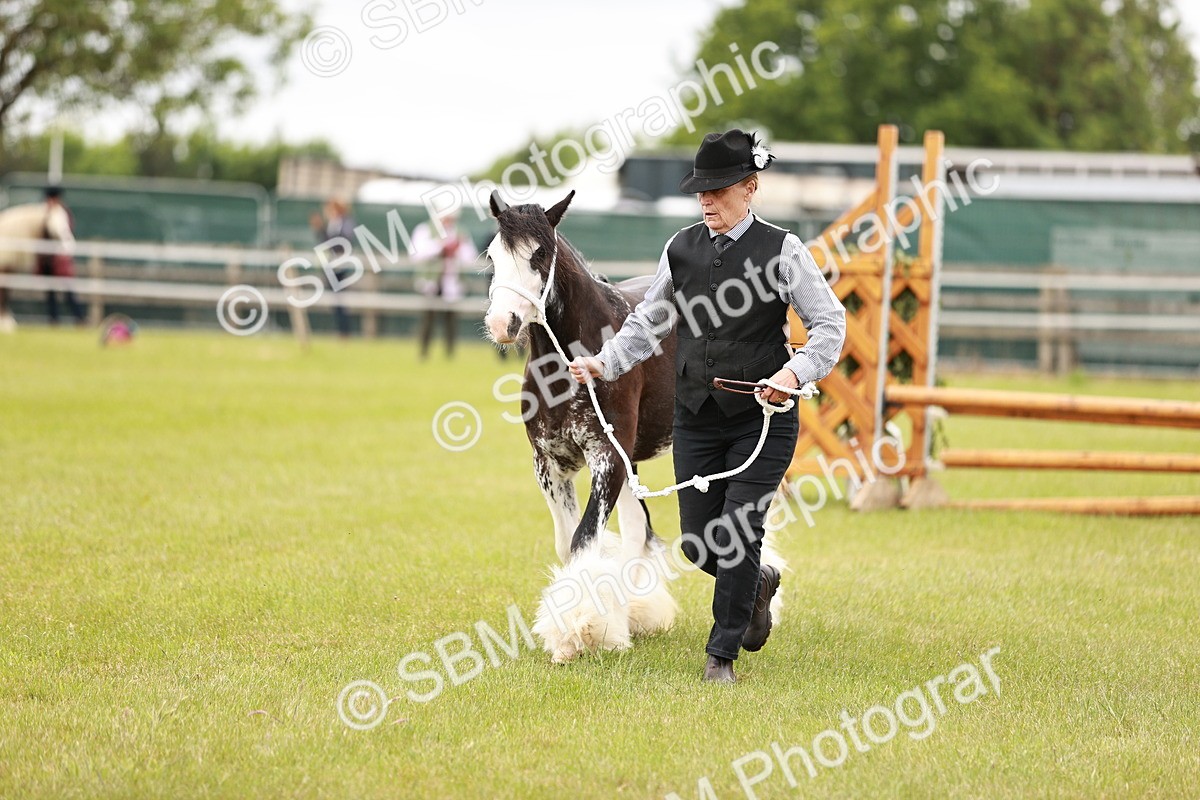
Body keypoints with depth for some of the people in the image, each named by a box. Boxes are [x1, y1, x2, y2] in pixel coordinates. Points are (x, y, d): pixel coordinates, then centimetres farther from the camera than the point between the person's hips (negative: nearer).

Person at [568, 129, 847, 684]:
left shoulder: (780, 250, -8)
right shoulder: (681, 249, 4)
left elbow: (830, 323, -8)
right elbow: (648, 323, 13)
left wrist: (795, 372, -25)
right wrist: (605, 363, -3)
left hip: (764, 417, -4)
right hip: (697, 418, 4)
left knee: (738, 532, -8)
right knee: (699, 543, 5)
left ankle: (722, 655, 5)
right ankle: (758, 583, 38)